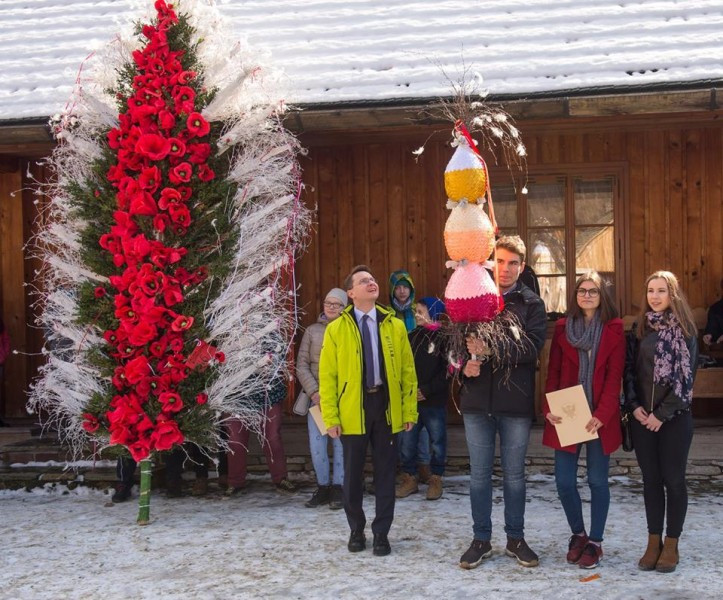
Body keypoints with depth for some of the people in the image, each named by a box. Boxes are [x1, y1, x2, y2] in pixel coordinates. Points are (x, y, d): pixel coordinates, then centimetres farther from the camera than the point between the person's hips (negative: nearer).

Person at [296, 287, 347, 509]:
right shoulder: (312, 331, 7)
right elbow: (302, 366, 6)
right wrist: (314, 392, -5)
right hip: (317, 397, 2)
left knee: (341, 443, 1)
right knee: (316, 444, 1)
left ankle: (338, 488, 13)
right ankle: (323, 487, 16)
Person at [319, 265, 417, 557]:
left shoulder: (395, 325, 5)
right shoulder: (336, 329, -1)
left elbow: (408, 371, 5)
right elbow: (327, 376, -2)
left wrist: (410, 410, 1)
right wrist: (331, 416, -7)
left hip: (386, 407, 1)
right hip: (352, 410, -1)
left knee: (385, 473, 7)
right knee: (353, 473, 9)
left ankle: (381, 533, 20)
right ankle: (356, 530, 27)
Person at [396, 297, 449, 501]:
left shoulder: (445, 338, -6)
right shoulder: (413, 336, 10)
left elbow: (447, 371, -12)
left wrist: (426, 391, -15)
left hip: (435, 401, -4)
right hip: (410, 399, 4)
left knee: (437, 440, 5)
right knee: (406, 440, 5)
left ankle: (436, 479, 19)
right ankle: (409, 478, 18)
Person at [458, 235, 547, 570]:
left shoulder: (532, 304, 1)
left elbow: (532, 347, -13)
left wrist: (489, 351, -23)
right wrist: (466, 362, -15)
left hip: (516, 401, -1)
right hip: (477, 399, 1)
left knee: (514, 475, 10)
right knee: (479, 474, 9)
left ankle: (515, 539, 24)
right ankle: (481, 539, 21)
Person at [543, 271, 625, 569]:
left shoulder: (614, 330, 0)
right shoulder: (562, 327, 6)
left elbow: (614, 377, -5)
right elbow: (553, 372, 4)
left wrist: (601, 415, -15)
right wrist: (549, 408, -10)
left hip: (600, 418, -2)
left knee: (597, 480, 5)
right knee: (564, 481, 3)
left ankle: (595, 542, 20)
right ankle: (577, 533, 26)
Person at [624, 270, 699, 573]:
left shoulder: (683, 329, -6)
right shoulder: (641, 328, 8)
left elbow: (685, 376, -10)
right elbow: (629, 368, 9)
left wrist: (663, 413, -13)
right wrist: (634, 406, -4)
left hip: (674, 417, -4)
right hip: (642, 417, 4)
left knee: (673, 480, 3)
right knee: (650, 479, 9)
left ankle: (671, 545, 14)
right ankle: (653, 542, 17)